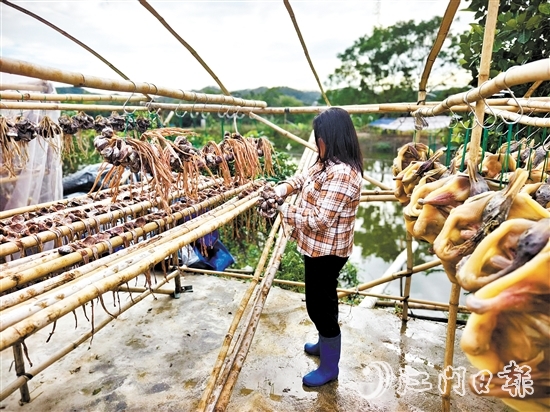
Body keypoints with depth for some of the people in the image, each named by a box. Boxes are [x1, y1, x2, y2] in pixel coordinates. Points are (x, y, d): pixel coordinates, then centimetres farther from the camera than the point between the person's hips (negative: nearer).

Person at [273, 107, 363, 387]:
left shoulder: (342, 173, -29)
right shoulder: (328, 163, 5)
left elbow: (319, 220, -30)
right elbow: (305, 178, 16)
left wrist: (285, 211, -18)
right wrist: (283, 188, -4)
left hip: (326, 251, -10)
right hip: (319, 248, 10)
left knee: (318, 304, 5)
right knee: (322, 300, 26)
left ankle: (329, 367, 26)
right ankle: (325, 344, 49)